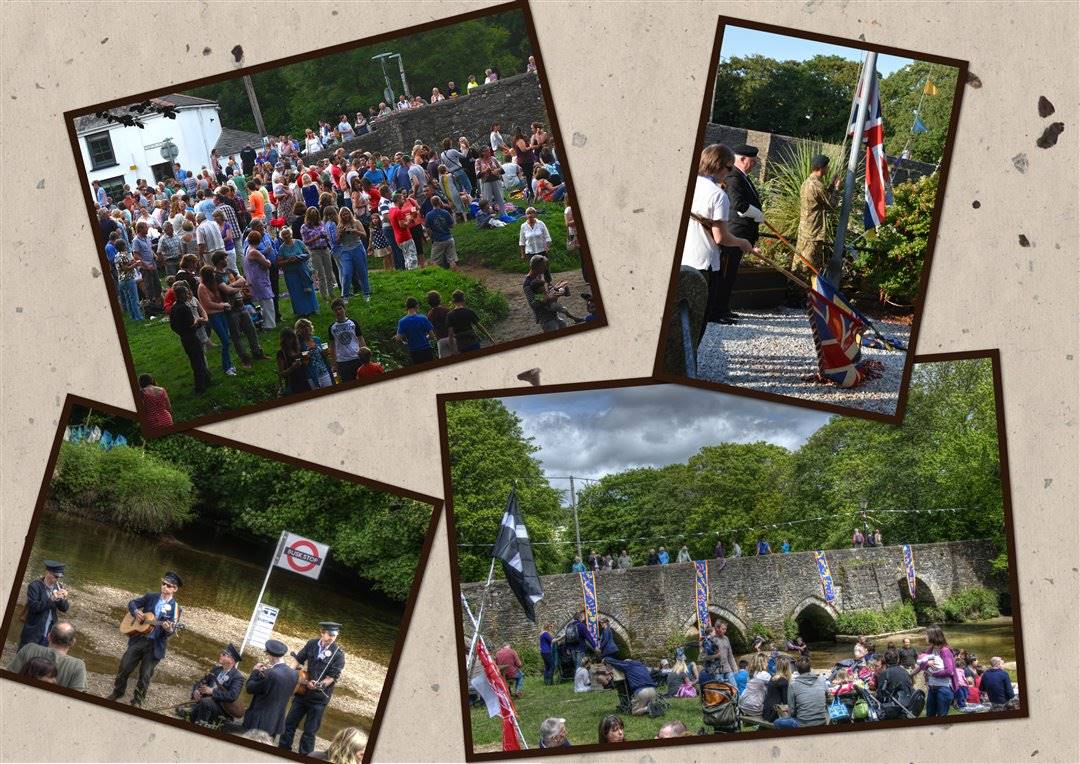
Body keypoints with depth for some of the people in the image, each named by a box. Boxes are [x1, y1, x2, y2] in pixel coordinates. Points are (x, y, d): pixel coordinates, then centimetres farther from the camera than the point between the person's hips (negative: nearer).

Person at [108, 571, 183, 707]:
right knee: (124, 668, 8)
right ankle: (118, 692, 32)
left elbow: (172, 630, -10)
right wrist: (136, 612, -8)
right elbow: (132, 603, 13)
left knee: (145, 676, 2)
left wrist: (169, 630, -33)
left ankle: (137, 701, 21)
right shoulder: (150, 596, 3)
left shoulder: (176, 608, -6)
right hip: (138, 639, 3)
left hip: (155, 646, -3)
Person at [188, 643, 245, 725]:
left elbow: (232, 696, -20)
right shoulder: (216, 669, 15)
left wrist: (212, 691, -20)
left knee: (206, 701, -33)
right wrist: (196, 691, -6)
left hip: (222, 707, -6)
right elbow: (200, 682, 16)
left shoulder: (238, 677, -6)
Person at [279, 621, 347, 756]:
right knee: (289, 723, 13)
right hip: (302, 692, 4)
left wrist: (319, 684, -27)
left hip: (319, 698, -4)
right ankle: (282, 749, 28)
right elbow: (299, 660, 10)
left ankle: (304, 757, 18)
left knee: (310, 731, 5)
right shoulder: (312, 644, -4)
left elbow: (332, 677, -14)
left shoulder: (338, 654, -15)